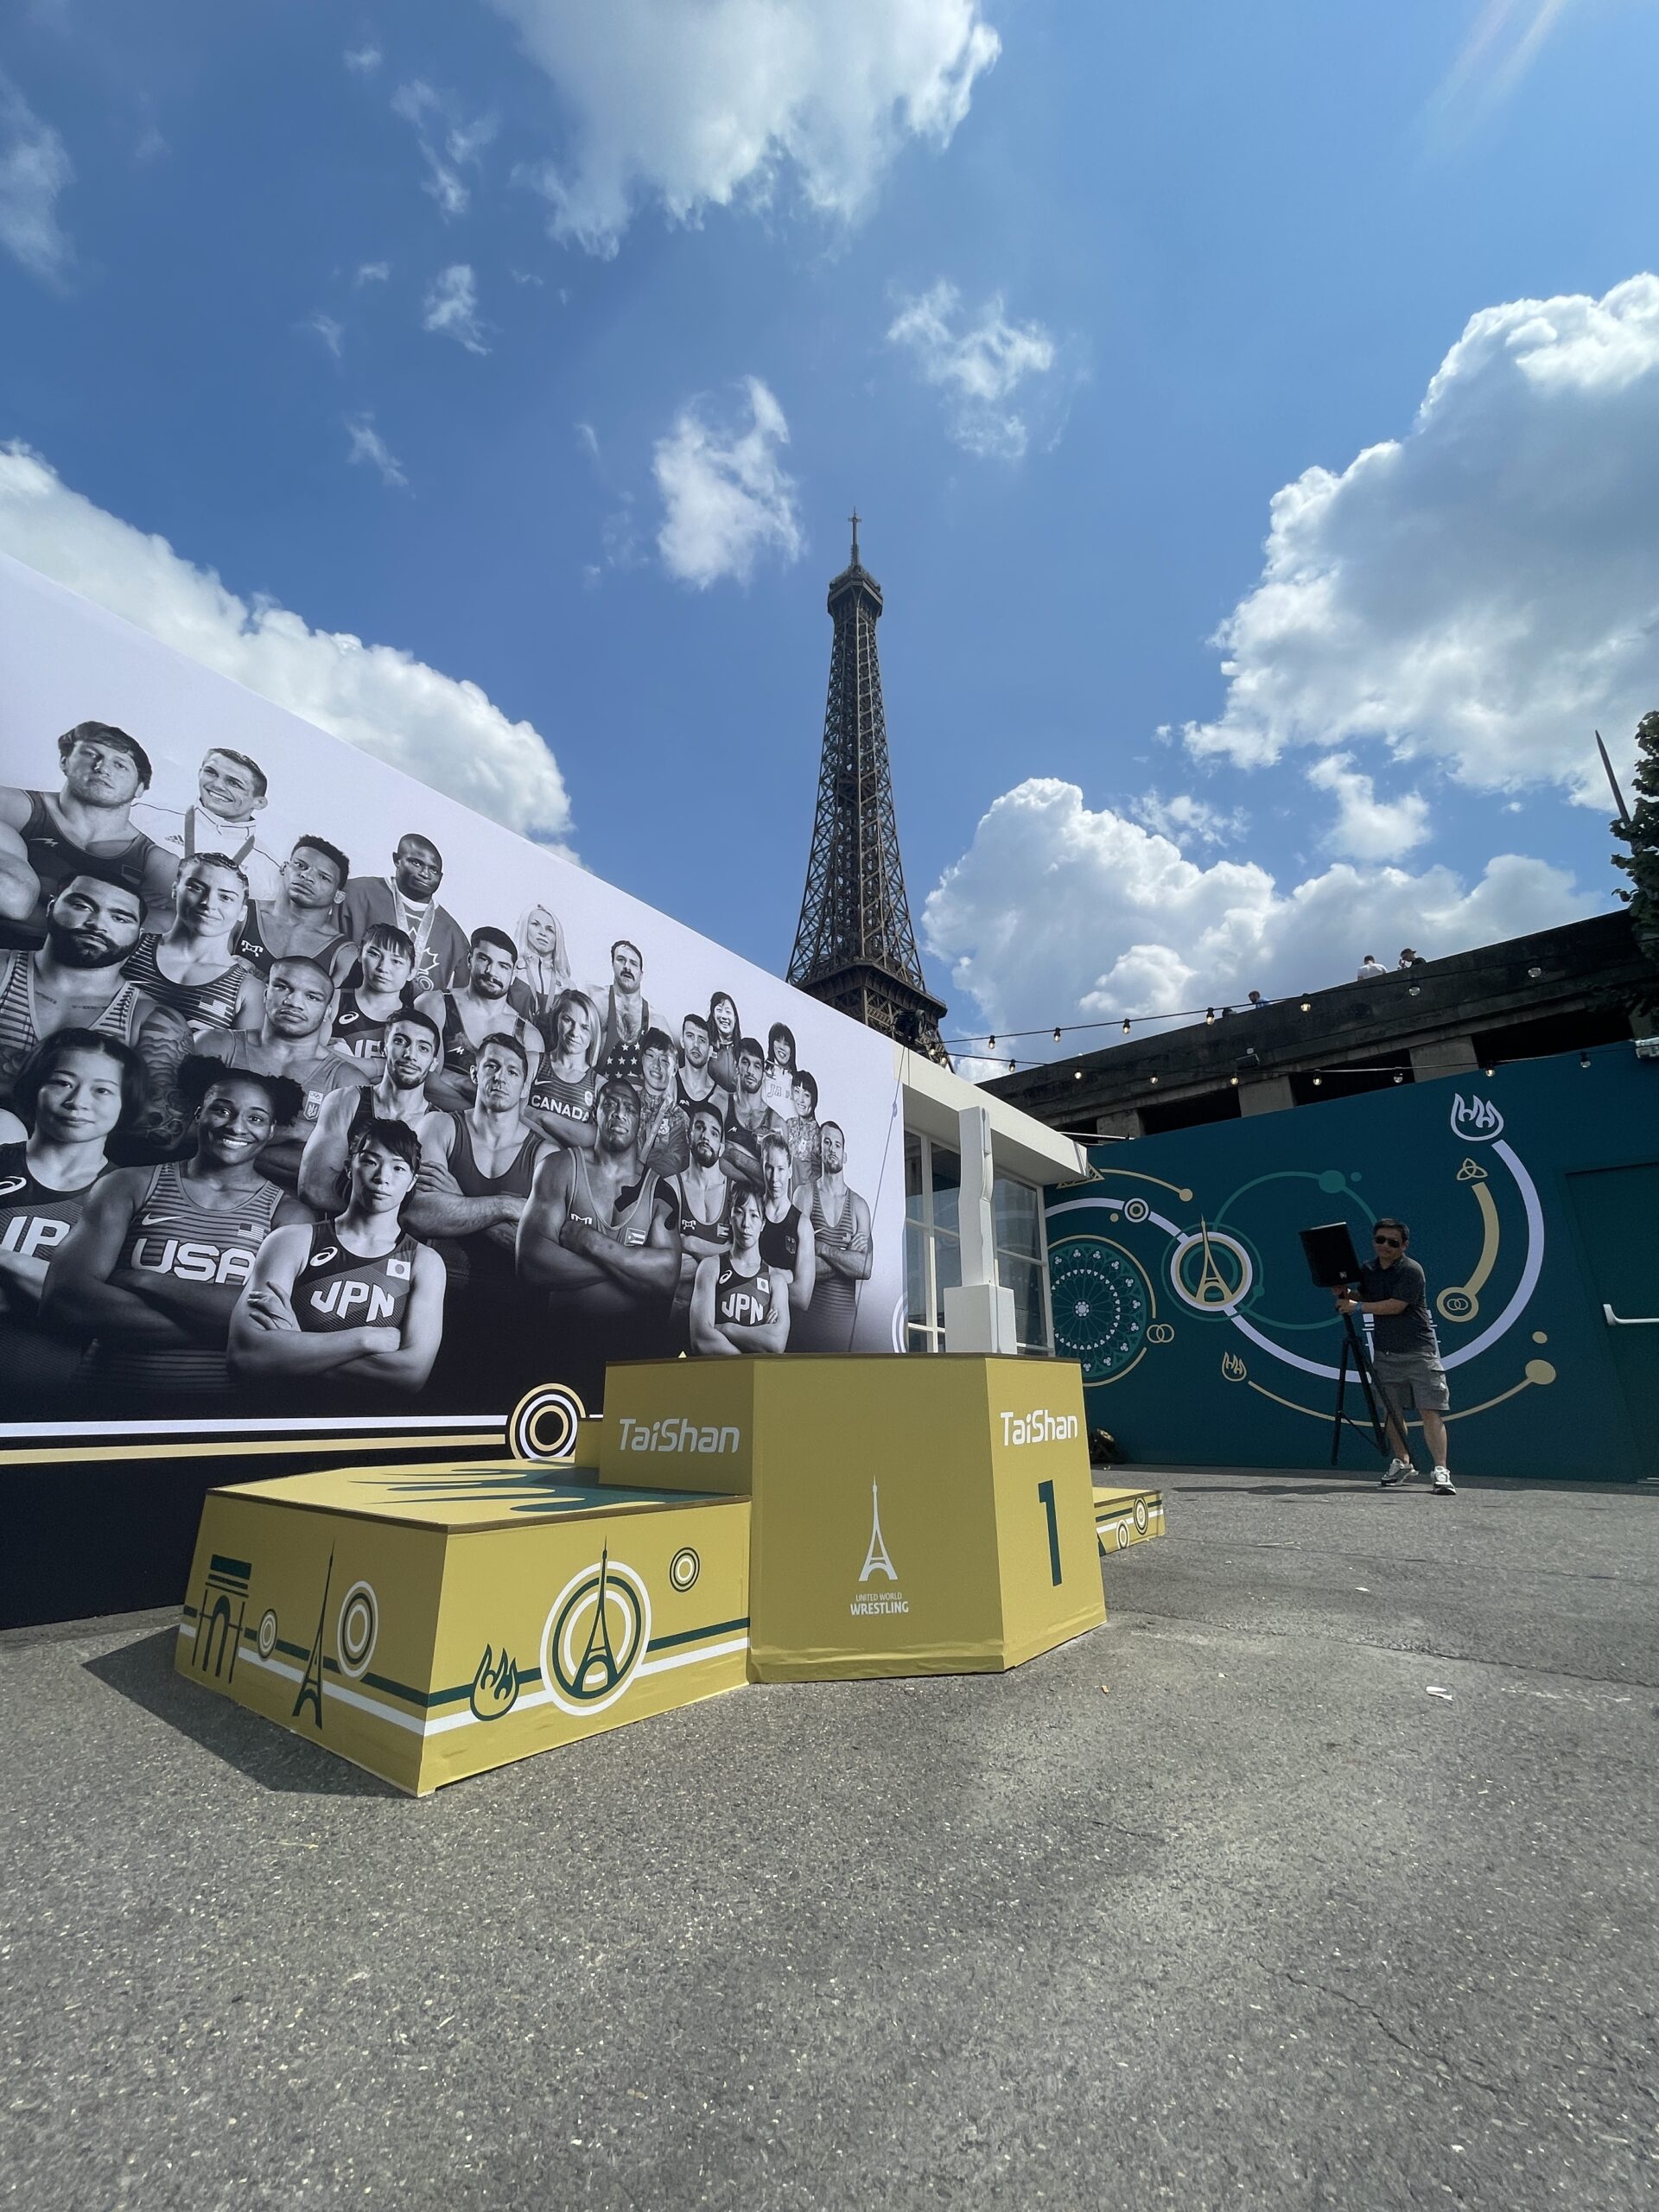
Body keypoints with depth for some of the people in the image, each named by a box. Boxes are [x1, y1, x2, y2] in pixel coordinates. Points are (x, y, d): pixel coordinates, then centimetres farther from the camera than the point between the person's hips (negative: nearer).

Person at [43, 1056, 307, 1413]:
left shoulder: (287, 1213, 5)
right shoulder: (130, 1185, 11)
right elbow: (61, 1297, -3)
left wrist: (146, 1281, -6)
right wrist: (217, 1328, -9)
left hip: (225, 1411, -1)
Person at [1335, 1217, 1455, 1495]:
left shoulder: (1411, 1271, -11)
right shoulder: (1368, 1269, 8)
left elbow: (1395, 1306, -17)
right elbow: (1363, 1299, 19)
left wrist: (1357, 1307, -13)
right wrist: (1345, 1293, -1)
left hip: (1419, 1352, -5)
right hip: (1385, 1352, 5)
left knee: (1431, 1411, -8)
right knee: (1393, 1410, 10)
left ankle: (1440, 1471, -6)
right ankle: (1401, 1464, 23)